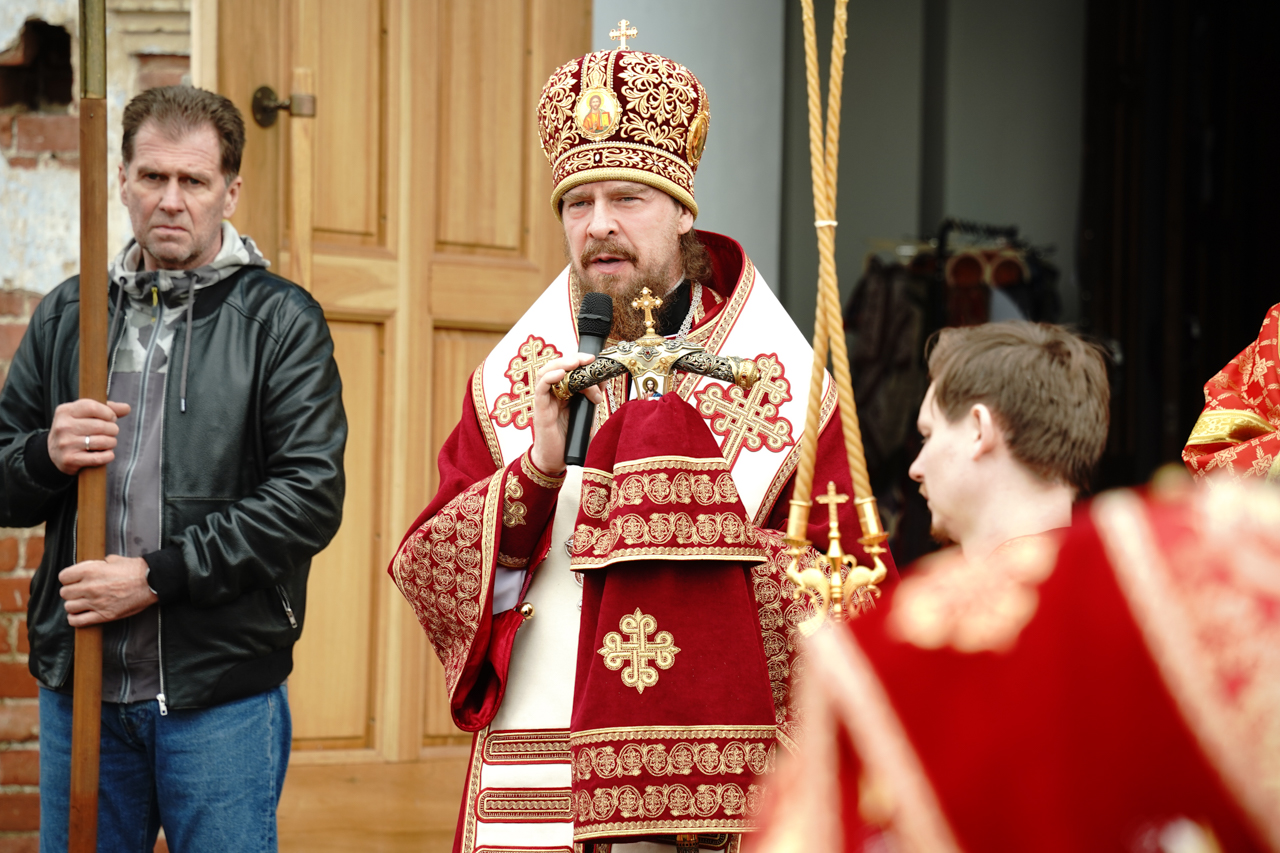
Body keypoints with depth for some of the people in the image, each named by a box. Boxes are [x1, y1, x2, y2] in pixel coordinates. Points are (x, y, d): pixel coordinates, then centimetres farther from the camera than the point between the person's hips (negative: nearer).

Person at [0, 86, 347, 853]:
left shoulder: (280, 320, 0)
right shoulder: (68, 314, 12)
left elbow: (311, 497, -10)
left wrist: (158, 576, -15)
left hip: (222, 693, -3)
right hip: (78, 685, 4)